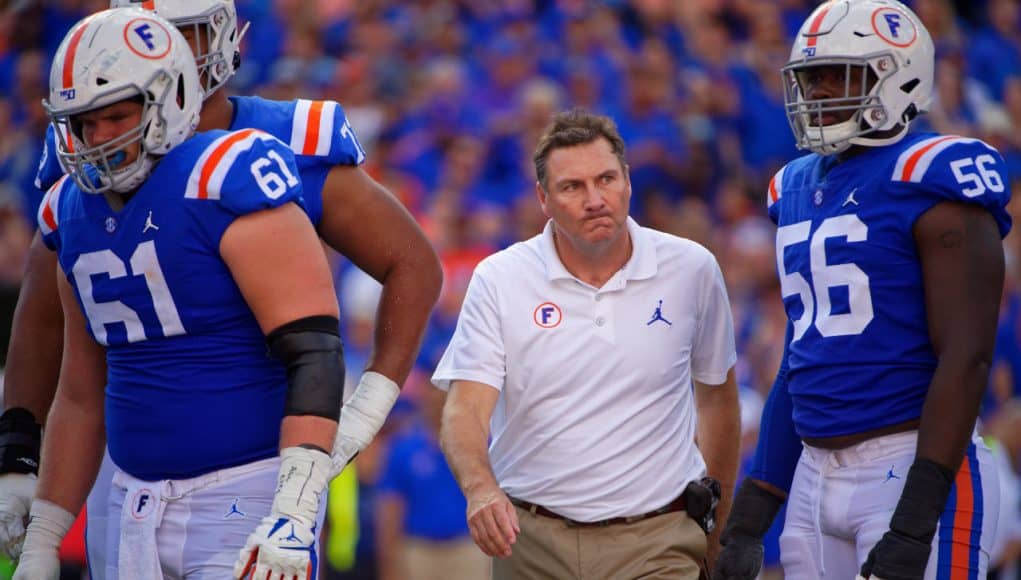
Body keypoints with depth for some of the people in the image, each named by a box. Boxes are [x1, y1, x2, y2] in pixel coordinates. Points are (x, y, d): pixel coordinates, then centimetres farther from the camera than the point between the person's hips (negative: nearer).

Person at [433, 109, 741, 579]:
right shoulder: (499, 280, -2)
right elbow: (464, 408, -10)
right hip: (532, 540, 1)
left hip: (656, 542, -1)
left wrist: (718, 524, 19)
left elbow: (716, 398, 16)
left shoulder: (691, 270, 2)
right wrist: (481, 489, -31)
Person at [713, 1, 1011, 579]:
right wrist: (751, 517, 18)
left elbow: (966, 357, -16)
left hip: (910, 467, -8)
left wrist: (914, 522, -22)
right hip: (815, 474, 8)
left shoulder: (930, 183, -9)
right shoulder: (799, 189, 15)